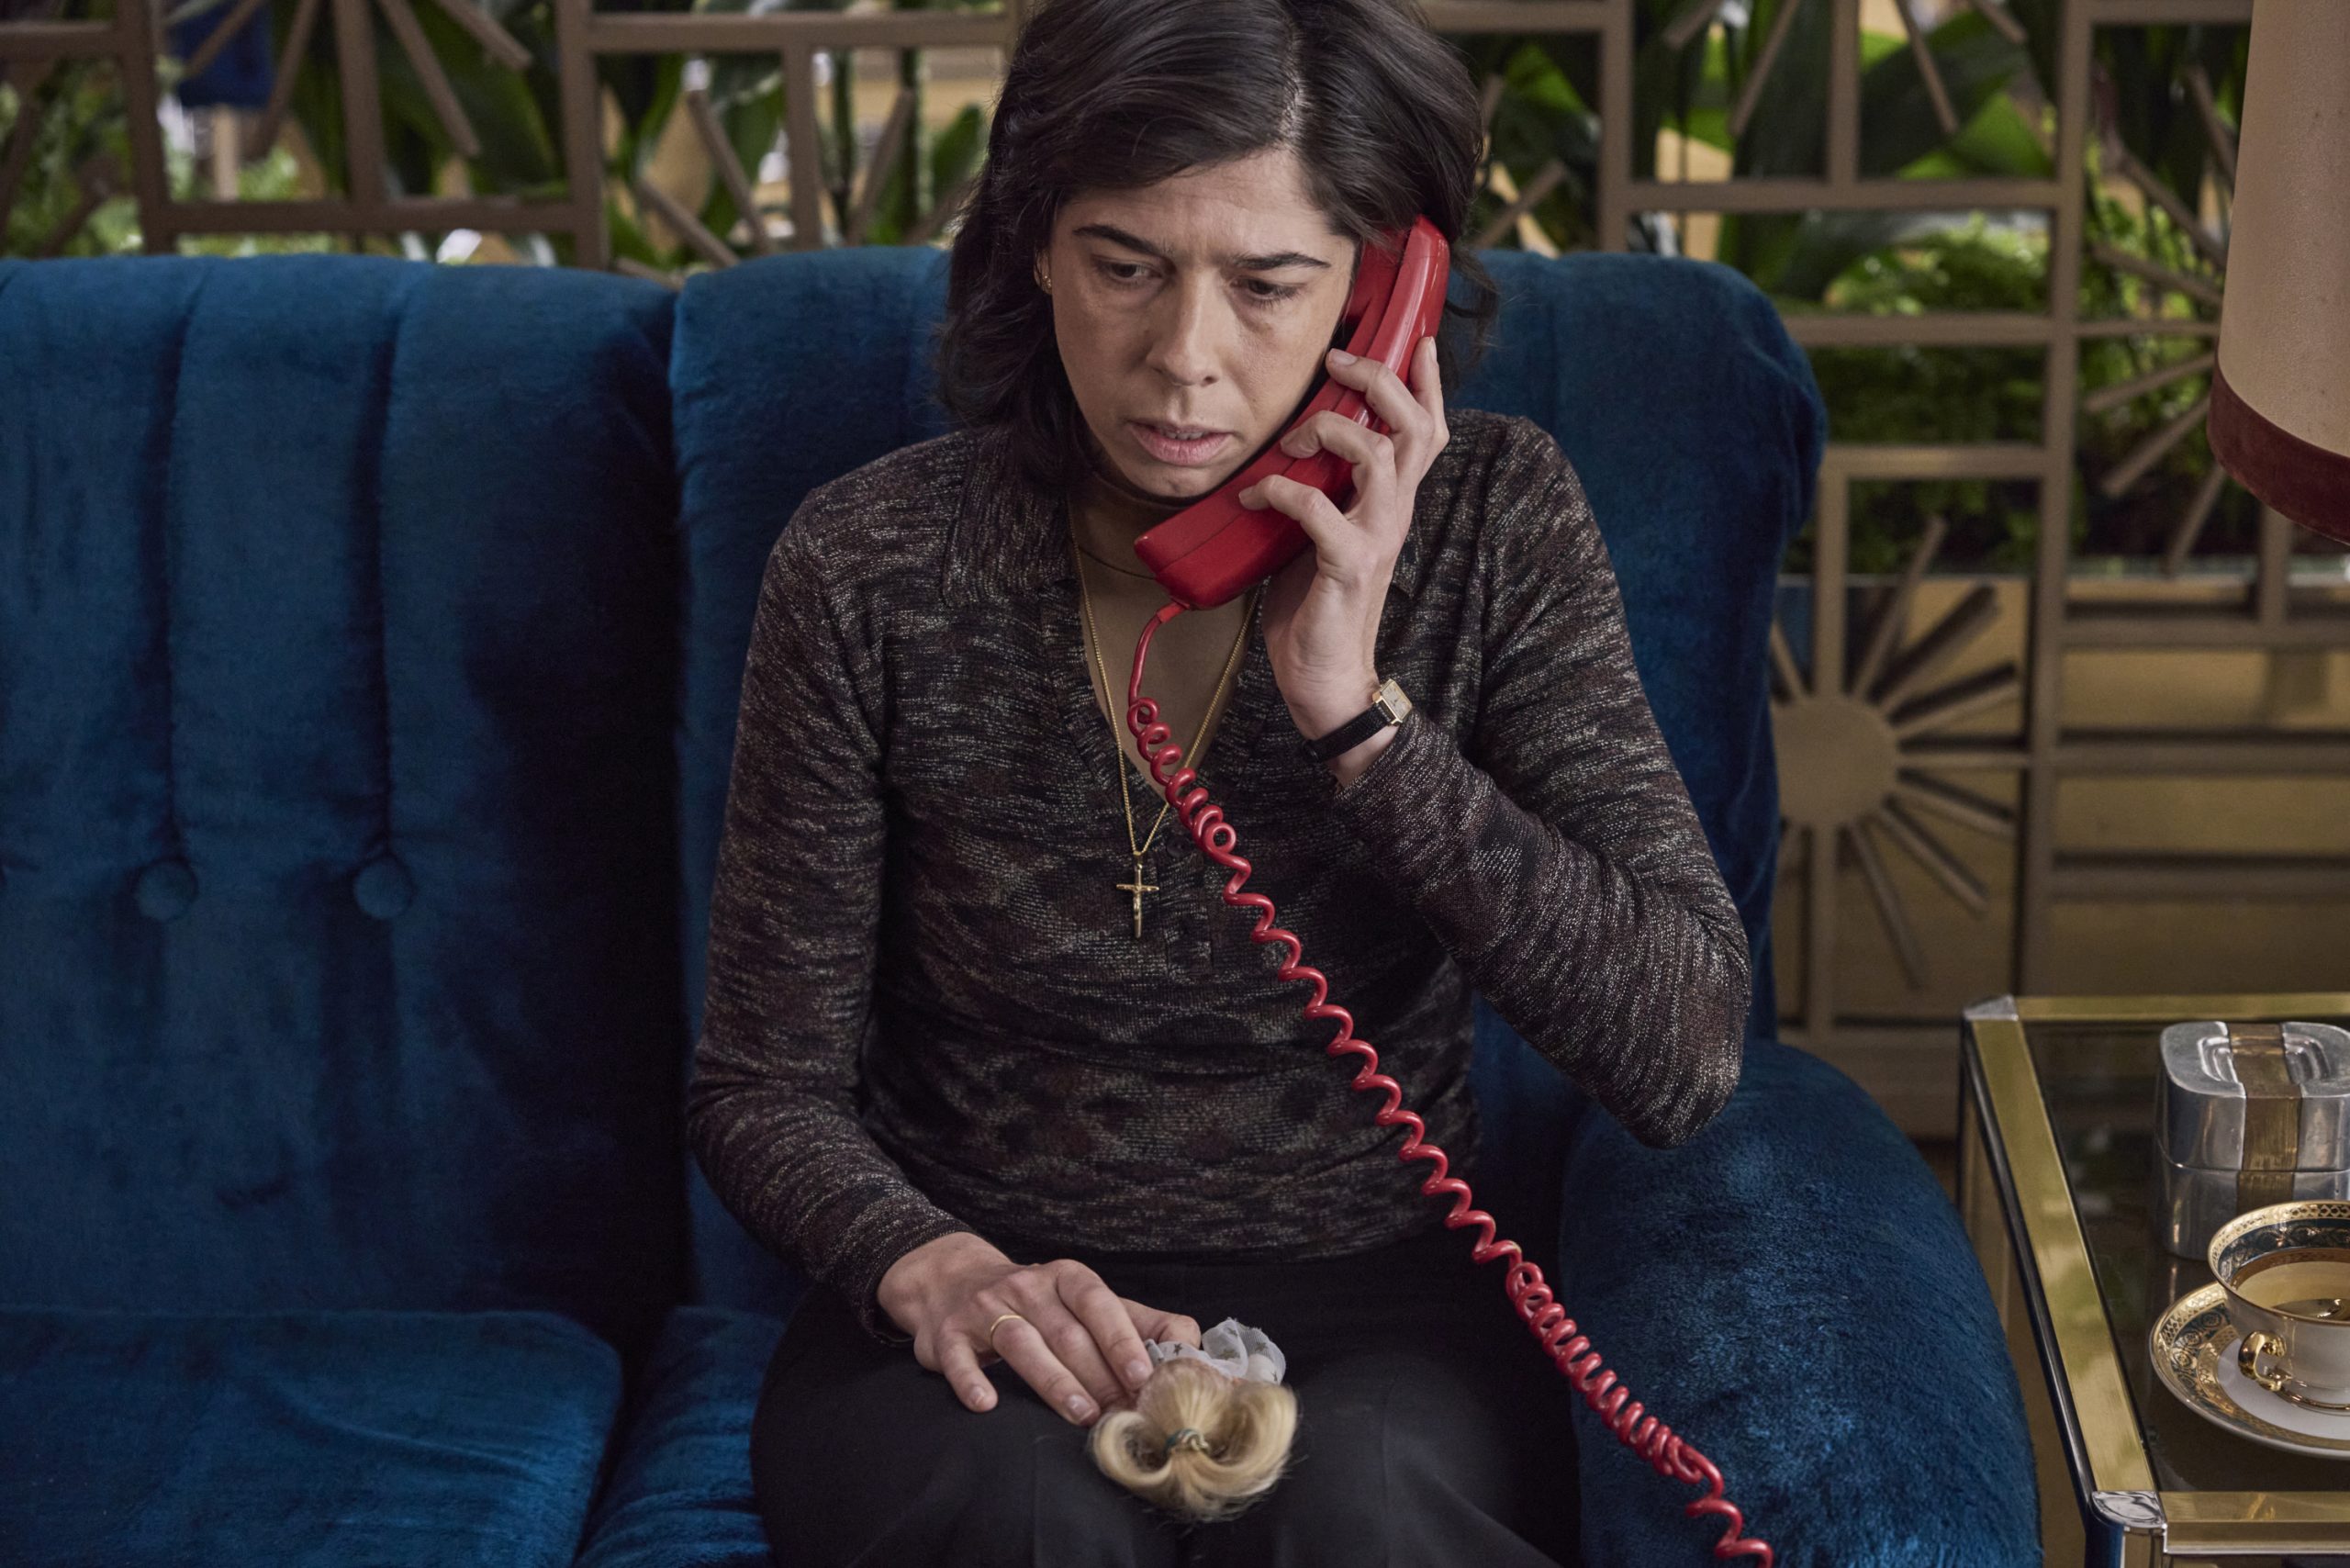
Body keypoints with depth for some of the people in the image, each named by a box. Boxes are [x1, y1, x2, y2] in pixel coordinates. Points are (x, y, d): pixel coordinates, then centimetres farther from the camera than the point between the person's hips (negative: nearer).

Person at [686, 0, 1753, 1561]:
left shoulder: (1490, 517, -6)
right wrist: (933, 1268, -22)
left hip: (1376, 1305, 0)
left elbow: (1688, 1054, -14)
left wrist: (1360, 716, -22)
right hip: (988, 1303, 0)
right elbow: (765, 1084, -1)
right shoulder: (874, 567, -8)